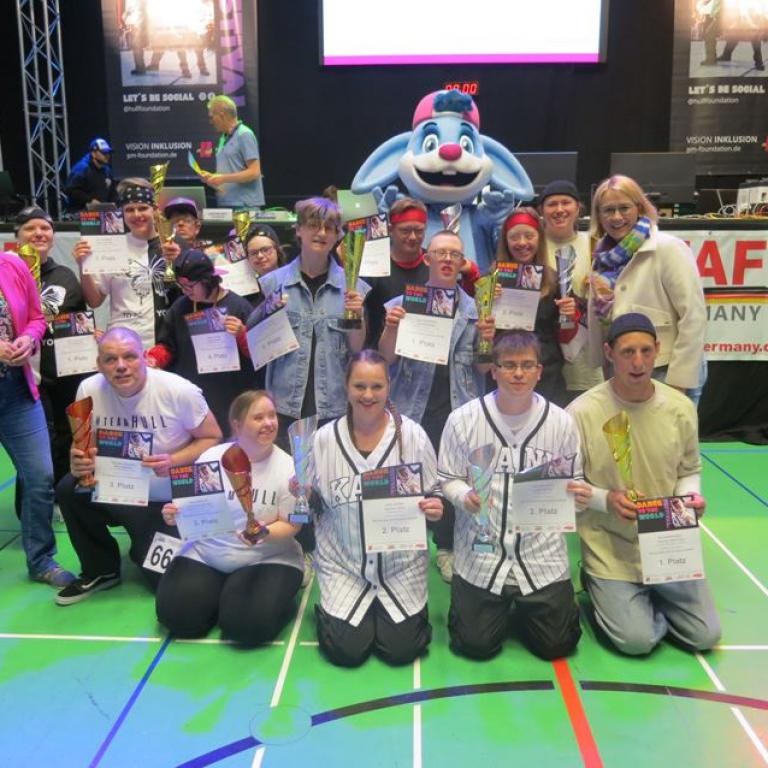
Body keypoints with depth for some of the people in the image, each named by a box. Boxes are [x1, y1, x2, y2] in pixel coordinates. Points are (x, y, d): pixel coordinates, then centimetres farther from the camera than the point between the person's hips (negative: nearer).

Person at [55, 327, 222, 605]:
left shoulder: (179, 391, -23)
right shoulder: (89, 390, -13)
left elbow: (212, 438, -12)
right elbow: (83, 445, 0)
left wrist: (173, 462, -29)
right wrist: (79, 463, -24)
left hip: (172, 501, -3)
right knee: (68, 490, -23)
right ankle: (101, 570, 2)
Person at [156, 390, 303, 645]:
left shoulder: (287, 468, -8)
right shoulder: (211, 458, -2)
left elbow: (290, 525, -7)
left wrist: (264, 533, -28)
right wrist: (176, 515, -17)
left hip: (268, 559, -2)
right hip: (206, 554, 3)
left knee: (248, 624, -24)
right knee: (177, 616, -14)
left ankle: (278, 596, 10)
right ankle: (221, 596, 17)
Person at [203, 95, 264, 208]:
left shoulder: (244, 135, -7)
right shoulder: (224, 137, 17)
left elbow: (254, 172, -14)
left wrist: (223, 178, -16)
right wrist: (213, 177, 5)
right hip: (225, 204, 7)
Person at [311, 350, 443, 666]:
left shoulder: (412, 435, -8)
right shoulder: (324, 438, -6)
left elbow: (433, 496, 1)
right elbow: (313, 506, 4)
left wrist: (434, 509, -20)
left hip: (401, 563, 0)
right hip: (342, 563, 0)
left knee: (400, 649, -5)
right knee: (346, 651, -6)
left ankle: (391, 610, 27)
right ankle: (333, 609, 27)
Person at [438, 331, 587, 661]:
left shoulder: (561, 422, -4)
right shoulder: (463, 419, -7)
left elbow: (574, 482, 6)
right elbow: (448, 479, -1)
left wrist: (577, 494, -17)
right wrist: (465, 496, -22)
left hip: (542, 554, 1)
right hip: (481, 554, -1)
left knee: (557, 644, 3)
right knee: (476, 644, 3)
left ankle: (523, 608, 36)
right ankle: (500, 606, 36)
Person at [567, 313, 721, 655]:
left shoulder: (681, 407, -5)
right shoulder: (582, 412, -17)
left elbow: (689, 471, 9)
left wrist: (691, 496, -12)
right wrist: (606, 500, -24)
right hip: (611, 550, -4)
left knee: (706, 635, 2)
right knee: (637, 640, -11)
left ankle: (647, 598, 29)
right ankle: (602, 588, 19)